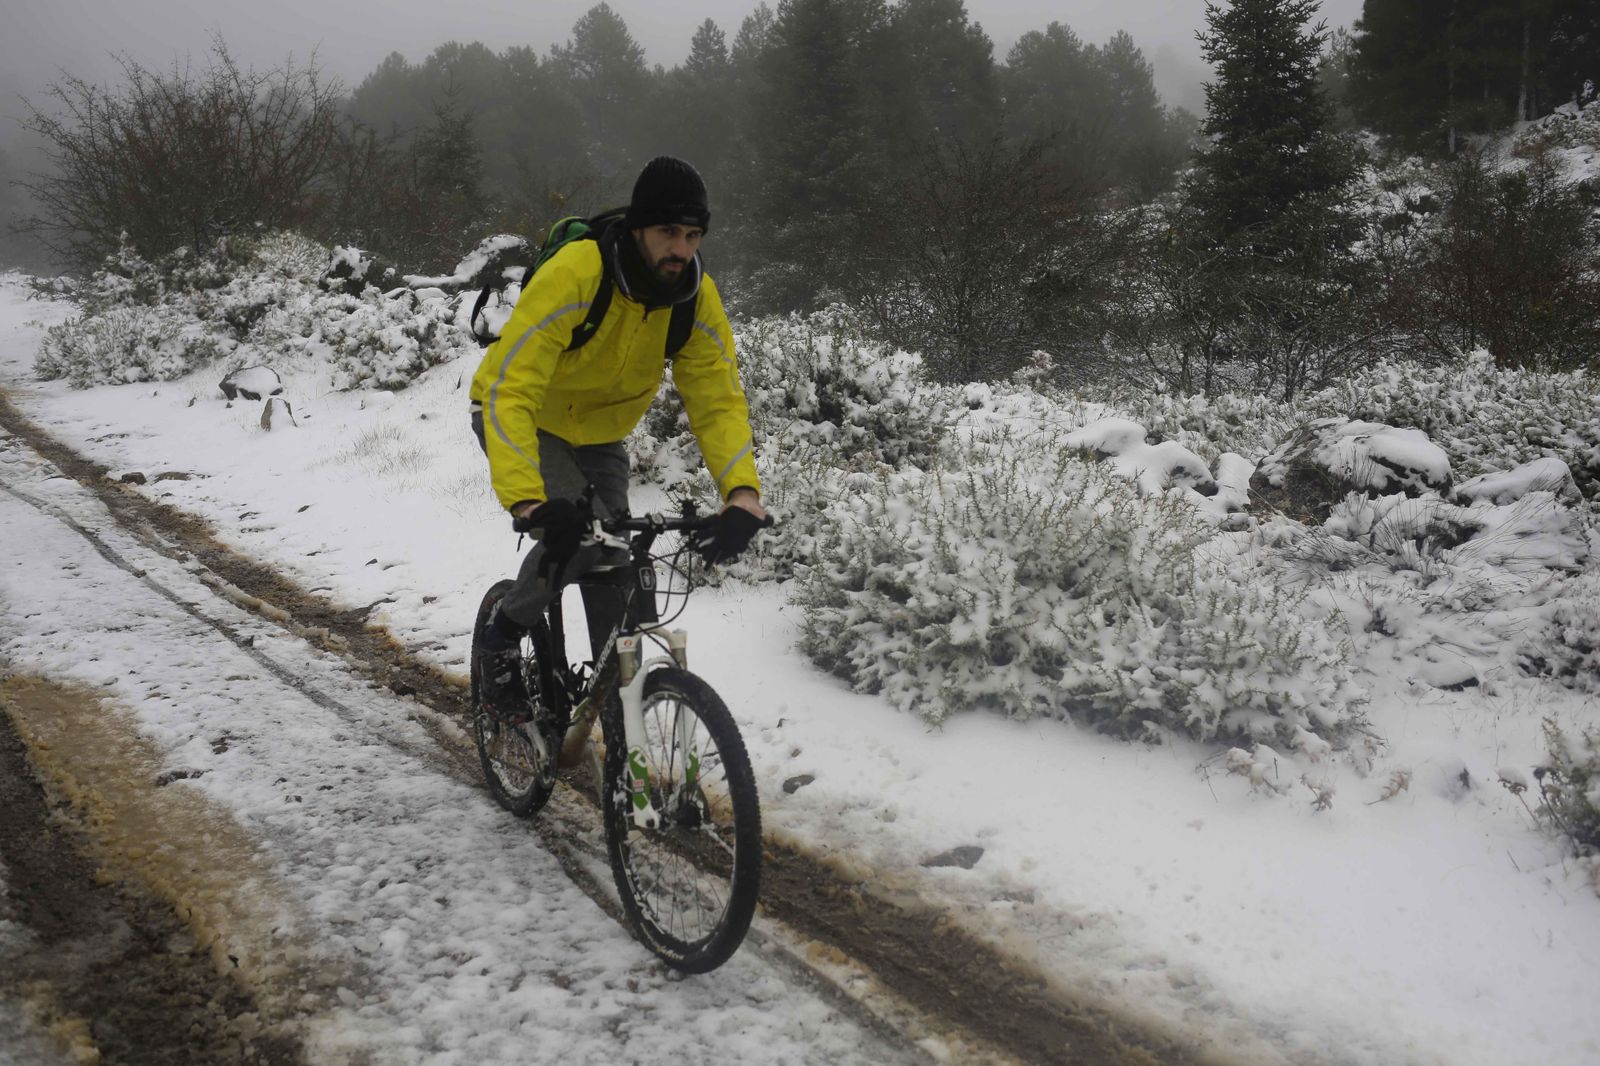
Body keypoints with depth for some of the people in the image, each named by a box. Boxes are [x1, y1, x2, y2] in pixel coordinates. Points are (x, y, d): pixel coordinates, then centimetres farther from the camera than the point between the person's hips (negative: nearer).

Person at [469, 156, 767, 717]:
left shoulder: (699, 299, -19)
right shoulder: (573, 275, -36)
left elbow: (720, 400, -20)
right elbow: (509, 391, -41)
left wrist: (742, 491, -38)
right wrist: (526, 499, -55)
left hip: (598, 435, 5)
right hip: (522, 418, -5)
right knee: (580, 531, -27)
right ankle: (504, 630, 0)